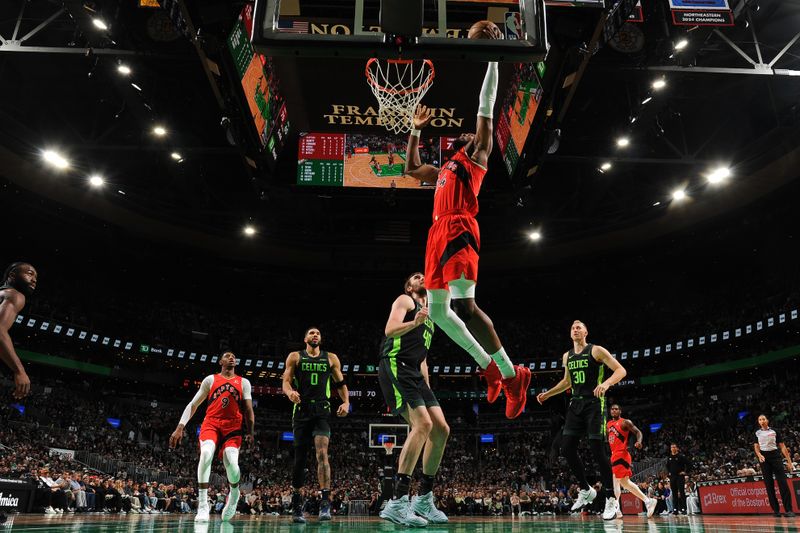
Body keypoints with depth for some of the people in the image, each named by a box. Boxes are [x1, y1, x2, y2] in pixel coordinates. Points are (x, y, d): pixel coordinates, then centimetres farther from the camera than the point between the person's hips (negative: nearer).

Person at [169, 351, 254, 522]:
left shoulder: (244, 382, 12)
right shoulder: (210, 379, 10)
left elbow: (248, 409, 9)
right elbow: (193, 404, 9)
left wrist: (250, 432, -3)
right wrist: (180, 427, -1)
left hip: (232, 427, 0)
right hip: (211, 424, 0)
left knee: (232, 463, -20)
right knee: (206, 453, -31)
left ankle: (234, 493, 17)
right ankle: (203, 506, -24)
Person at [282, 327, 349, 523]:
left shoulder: (331, 358, 14)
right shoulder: (295, 357, 10)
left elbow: (341, 383, 17)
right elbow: (286, 381, 1)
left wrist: (346, 402, 0)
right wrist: (290, 392, -22)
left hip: (322, 411, 0)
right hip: (301, 411, 0)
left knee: (322, 453, -18)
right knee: (300, 457, 4)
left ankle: (325, 502, -20)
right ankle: (297, 504, 19)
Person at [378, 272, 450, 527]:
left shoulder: (429, 318, 30)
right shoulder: (405, 300, 5)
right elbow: (390, 330, -12)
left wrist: (427, 390, 22)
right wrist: (415, 322, -30)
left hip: (415, 374, 9)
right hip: (396, 367, -9)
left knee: (441, 429, 0)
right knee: (423, 424, -24)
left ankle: (424, 499, 10)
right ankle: (397, 503, -25)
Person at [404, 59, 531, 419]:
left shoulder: (477, 156, 13)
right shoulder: (444, 170, 32)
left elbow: (486, 108, 10)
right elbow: (410, 169, 45)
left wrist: (492, 62, 12)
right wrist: (417, 130, 45)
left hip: (459, 231, -8)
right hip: (438, 234, 8)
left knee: (464, 305, -20)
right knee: (437, 312, 4)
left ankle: (512, 375, -11)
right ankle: (489, 367, 15)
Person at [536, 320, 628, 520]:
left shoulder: (596, 350, -5)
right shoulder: (567, 356, 13)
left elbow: (621, 370, -11)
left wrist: (607, 383, -29)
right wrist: (547, 394, 23)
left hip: (594, 403, -6)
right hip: (576, 404, 6)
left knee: (597, 449, -11)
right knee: (567, 448, -1)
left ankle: (611, 498, 2)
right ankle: (586, 490, 16)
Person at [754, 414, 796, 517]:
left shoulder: (774, 432, 7)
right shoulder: (757, 433, 9)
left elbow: (782, 446, 6)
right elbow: (756, 447, 5)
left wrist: (789, 461, -2)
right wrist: (759, 455, -16)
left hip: (775, 456, -1)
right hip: (764, 458, 1)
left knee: (783, 482, -11)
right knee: (769, 484, 0)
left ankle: (788, 509, -10)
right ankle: (776, 510, 4)